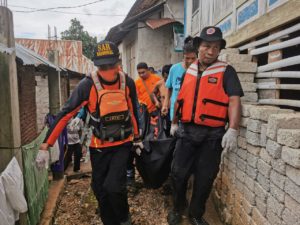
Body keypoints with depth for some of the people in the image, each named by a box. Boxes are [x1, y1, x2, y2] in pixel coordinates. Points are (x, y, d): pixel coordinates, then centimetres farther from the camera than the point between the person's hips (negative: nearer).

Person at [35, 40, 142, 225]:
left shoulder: (128, 82, -9)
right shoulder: (88, 85, -17)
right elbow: (66, 114, -17)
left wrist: (137, 138, 15)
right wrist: (45, 146, -20)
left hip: (122, 144, 0)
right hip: (99, 147, 1)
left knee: (113, 186, -13)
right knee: (100, 190, 10)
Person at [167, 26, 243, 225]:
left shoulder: (226, 71, -2)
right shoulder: (189, 72, 10)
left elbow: (234, 101, -12)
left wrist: (232, 130, -24)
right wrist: (174, 123, 20)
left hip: (213, 134, -2)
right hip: (187, 131, 3)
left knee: (205, 177, 10)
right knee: (178, 173, 7)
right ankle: (178, 208, 33)